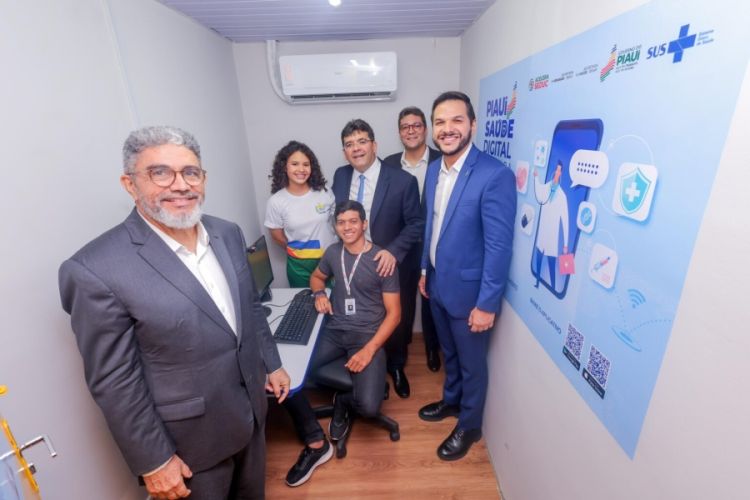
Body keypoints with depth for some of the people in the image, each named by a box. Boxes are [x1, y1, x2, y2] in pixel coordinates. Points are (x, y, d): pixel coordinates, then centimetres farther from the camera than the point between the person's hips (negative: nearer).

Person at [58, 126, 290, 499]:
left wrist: (272, 364, 10)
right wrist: (152, 461, -11)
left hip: (250, 407, 6)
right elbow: (114, 381, -17)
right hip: (191, 436, -5)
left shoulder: (228, 234, -5)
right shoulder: (97, 269, -23)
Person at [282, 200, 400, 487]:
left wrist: (369, 349, -18)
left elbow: (394, 313, -7)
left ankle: (343, 401, 15)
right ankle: (316, 444, 5)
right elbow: (316, 277, 28)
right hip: (334, 331, 4)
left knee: (368, 406, -25)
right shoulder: (333, 252, 7)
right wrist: (319, 294, 3)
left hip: (368, 334, -3)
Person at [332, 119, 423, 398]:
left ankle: (396, 367, 45)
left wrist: (393, 251, -24)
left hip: (387, 265, -3)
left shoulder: (403, 181, -16)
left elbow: (416, 224, -11)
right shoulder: (340, 176, -1)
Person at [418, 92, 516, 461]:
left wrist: (487, 303, -18)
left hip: (468, 290, -6)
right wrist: (425, 269, 14)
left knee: (471, 362, 16)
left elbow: (499, 246, -21)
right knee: (449, 352, 27)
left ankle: (469, 426, 41)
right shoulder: (434, 170, 2)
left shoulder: (495, 175, -21)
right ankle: (451, 401, 52)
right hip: (438, 283, 7)